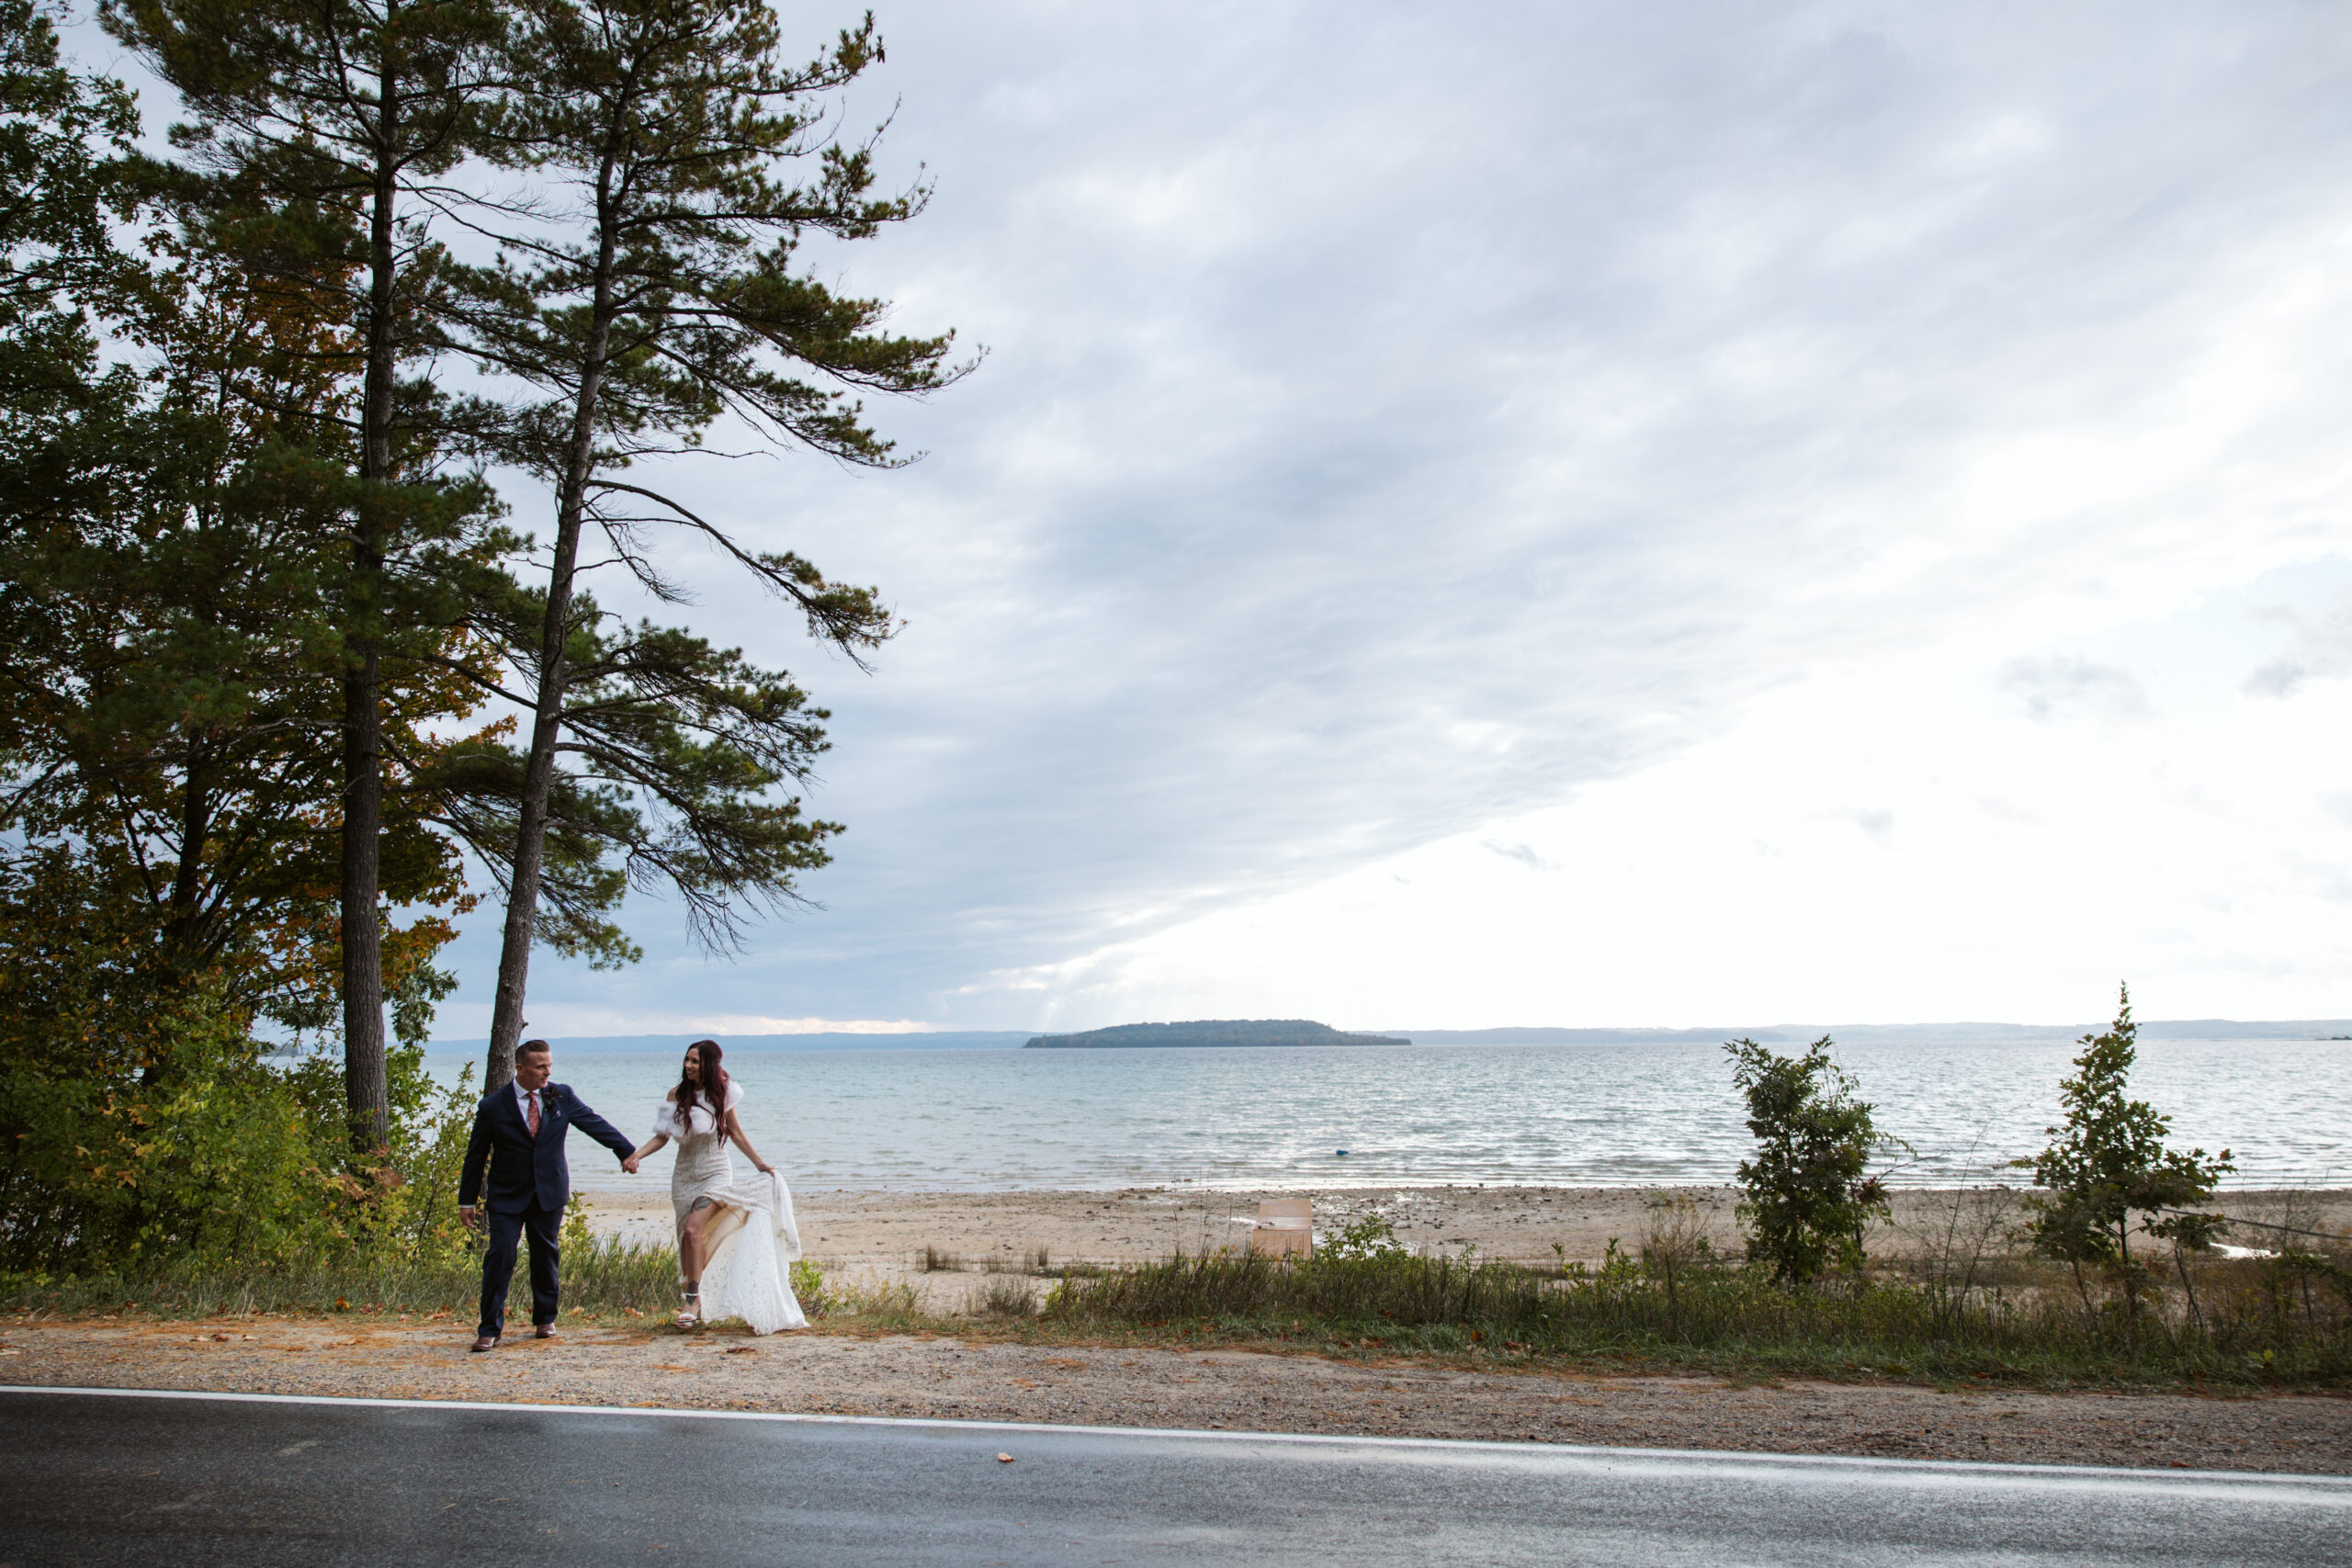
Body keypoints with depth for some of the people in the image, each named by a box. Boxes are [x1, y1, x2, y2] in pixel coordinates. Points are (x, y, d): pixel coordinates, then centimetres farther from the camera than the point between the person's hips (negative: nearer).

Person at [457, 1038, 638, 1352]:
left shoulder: (562, 1096, -2)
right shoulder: (493, 1106, -7)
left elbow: (594, 1123, 7)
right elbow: (476, 1156, 0)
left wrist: (626, 1151, 6)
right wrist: (467, 1200, 3)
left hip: (549, 1193, 2)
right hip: (507, 1196, -2)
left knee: (545, 1256, 10)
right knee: (500, 1256, -9)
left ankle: (545, 1320, 27)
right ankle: (490, 1330, 0)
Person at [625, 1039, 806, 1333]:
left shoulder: (721, 1094, -2)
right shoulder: (676, 1096, 0)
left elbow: (735, 1132, 9)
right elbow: (662, 1136, 0)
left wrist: (760, 1162, 11)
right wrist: (637, 1154, -16)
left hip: (715, 1173, -3)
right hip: (685, 1175, 3)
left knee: (693, 1228, -22)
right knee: (687, 1239, 6)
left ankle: (693, 1297, -17)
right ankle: (695, 1302, 18)